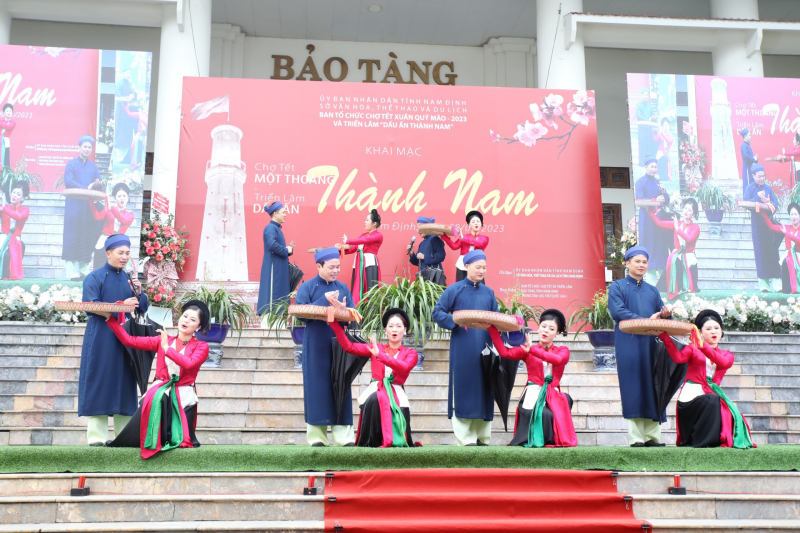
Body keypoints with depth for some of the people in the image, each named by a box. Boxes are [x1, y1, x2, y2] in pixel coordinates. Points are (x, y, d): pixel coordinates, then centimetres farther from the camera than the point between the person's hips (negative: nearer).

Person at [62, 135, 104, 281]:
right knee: (73, 237, -9)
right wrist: (86, 188, -18)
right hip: (74, 205, -4)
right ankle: (72, 272, -11)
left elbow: (100, 187, 11)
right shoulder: (71, 164, 8)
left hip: (89, 207, 4)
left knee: (87, 239, -1)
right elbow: (68, 181, -7)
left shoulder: (94, 167, 19)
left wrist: (98, 185, -13)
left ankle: (84, 271, 1)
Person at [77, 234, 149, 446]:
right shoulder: (94, 278, 0)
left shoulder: (130, 279, 16)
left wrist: (139, 293, -8)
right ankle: (97, 435, -4)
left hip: (125, 339, 5)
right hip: (101, 340, -5)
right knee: (99, 385, -6)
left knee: (124, 385, 2)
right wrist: (122, 304, -18)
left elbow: (143, 308, 12)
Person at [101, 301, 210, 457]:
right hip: (158, 395, 2)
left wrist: (167, 348, -10)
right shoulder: (163, 340, 10)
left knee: (180, 442, -3)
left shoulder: (201, 347, 3)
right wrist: (108, 316, 1)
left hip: (183, 398, -1)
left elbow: (189, 364, -18)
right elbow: (129, 340, 4)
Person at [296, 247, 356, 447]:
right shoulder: (307, 287, 1)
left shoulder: (342, 288, 10)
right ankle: (316, 436, 4)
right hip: (315, 346, -3)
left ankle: (343, 437, 0)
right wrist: (324, 301, -18)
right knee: (316, 389, -1)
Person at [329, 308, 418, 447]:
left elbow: (404, 367, -12)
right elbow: (348, 346, 4)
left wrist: (380, 355, -24)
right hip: (375, 391, 0)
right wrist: (334, 320, -4)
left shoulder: (410, 353, 13)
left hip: (396, 394, 0)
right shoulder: (375, 348, 16)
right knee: (373, 400, -39)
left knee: (400, 441, -20)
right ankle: (368, 443, -22)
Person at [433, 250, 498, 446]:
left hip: (484, 349, 4)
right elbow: (437, 312, 1)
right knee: (463, 391, -5)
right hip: (462, 350, -4)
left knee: (484, 392, 4)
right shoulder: (454, 290, 4)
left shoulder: (488, 293, 15)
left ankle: (482, 437, 13)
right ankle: (466, 438, 0)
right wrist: (455, 320, -15)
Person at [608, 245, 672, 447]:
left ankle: (652, 435, -1)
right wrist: (645, 321, -18)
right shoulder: (617, 287, 8)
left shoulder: (652, 291, 24)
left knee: (653, 387, -2)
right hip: (629, 343, -4)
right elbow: (617, 311, -8)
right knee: (633, 389, -9)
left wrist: (666, 315, -10)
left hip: (650, 343, 4)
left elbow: (659, 315, 15)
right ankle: (636, 437, -9)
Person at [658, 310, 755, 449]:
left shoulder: (726, 355, 19)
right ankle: (699, 442, -19)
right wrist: (665, 337, -22)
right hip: (691, 397, -3)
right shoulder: (693, 348, 13)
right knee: (712, 401, -33)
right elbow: (679, 358, -10)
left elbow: (723, 362, -8)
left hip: (711, 394, 3)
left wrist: (702, 346, -22)